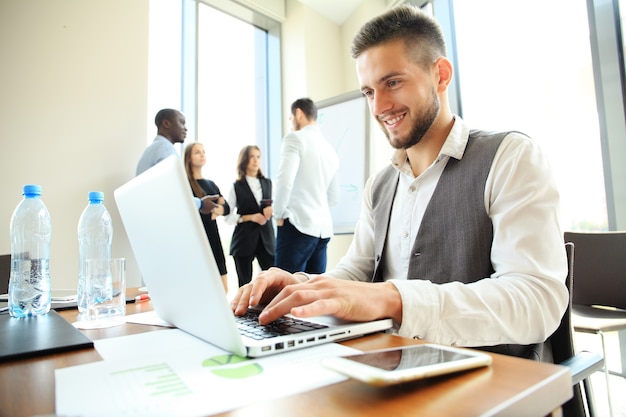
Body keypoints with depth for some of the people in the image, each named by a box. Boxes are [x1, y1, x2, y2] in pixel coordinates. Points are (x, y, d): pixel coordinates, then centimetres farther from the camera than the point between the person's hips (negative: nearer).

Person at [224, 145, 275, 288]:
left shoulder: (268, 183, 12)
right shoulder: (236, 186, 1)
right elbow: (227, 217, -2)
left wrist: (271, 209, -4)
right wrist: (250, 217, -14)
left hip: (266, 238, 3)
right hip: (244, 240, -3)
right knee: (245, 284, 5)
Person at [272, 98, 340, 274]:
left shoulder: (295, 138, -3)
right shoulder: (330, 149, 18)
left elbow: (285, 180, -16)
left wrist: (279, 214, -4)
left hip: (298, 224, -7)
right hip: (324, 227, 7)